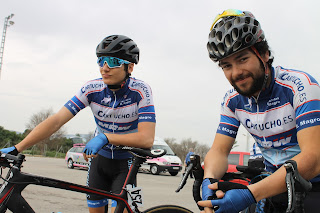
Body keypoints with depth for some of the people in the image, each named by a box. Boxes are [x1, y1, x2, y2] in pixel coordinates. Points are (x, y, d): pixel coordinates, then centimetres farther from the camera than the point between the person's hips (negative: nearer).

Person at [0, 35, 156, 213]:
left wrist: (106, 137, -40)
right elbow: (57, 120, -20)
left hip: (127, 161, -3)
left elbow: (147, 138, -31)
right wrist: (16, 149, -27)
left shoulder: (141, 91, -23)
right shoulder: (92, 89, -15)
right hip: (99, 157, 3)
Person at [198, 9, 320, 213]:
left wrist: (250, 194, -38)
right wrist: (209, 181, -28)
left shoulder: (300, 85, -20)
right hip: (277, 182, 5)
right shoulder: (233, 100, -2)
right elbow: (219, 150, -4)